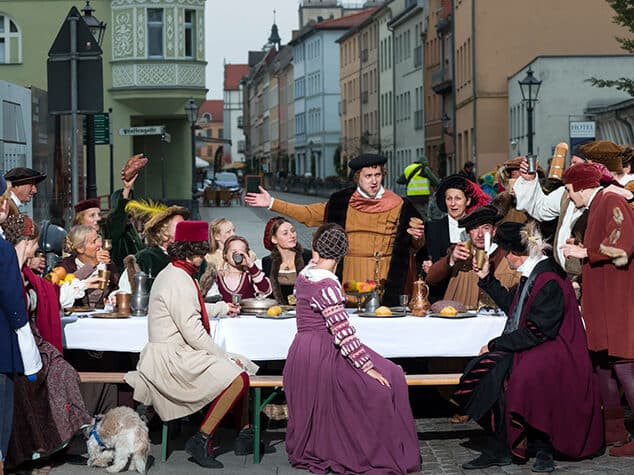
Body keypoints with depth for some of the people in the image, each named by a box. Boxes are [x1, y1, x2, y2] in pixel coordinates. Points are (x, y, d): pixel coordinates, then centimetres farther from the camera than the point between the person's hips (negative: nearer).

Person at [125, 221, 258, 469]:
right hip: (173, 358, -11)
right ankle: (201, 441, -19)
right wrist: (225, 356, -14)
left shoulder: (172, 273, 17)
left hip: (180, 353, 11)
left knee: (242, 366, 11)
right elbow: (193, 333, -22)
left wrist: (222, 307, 48)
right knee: (237, 379, -25)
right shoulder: (179, 281, -18)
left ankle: (245, 435, 12)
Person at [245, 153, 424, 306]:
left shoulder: (398, 205, 3)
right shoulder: (342, 202, 7)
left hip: (385, 279, -1)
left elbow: (416, 245, 10)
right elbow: (309, 214, 14)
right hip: (351, 276, 1)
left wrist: (417, 237, -15)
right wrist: (272, 203, 13)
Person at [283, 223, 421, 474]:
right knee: (385, 379, -9)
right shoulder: (326, 285, -20)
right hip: (320, 356, -9)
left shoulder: (305, 274, 5)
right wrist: (368, 367, -20)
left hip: (303, 354, 9)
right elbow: (343, 334, -22)